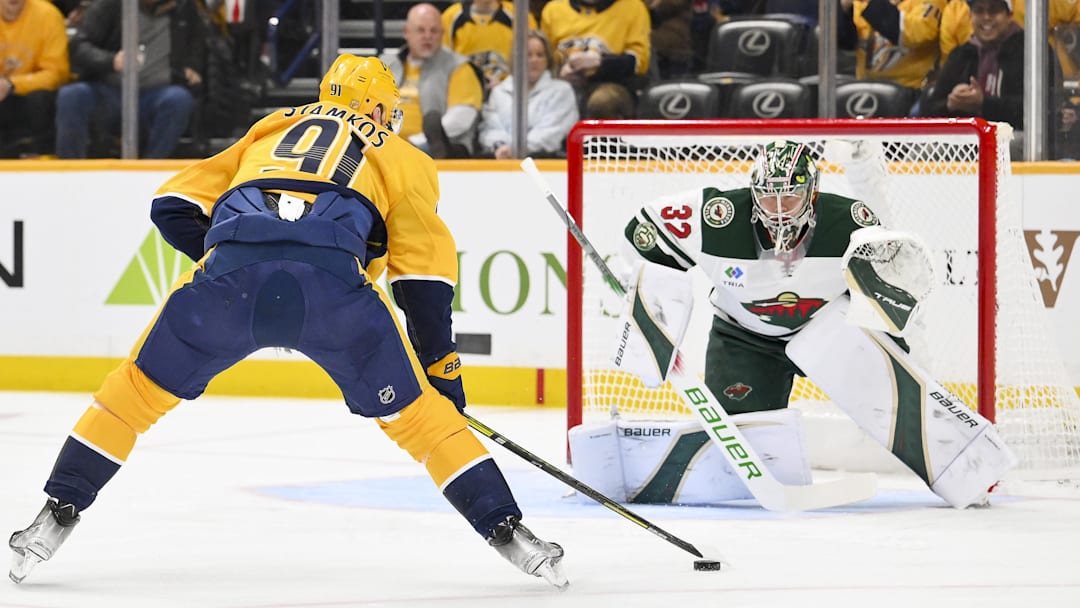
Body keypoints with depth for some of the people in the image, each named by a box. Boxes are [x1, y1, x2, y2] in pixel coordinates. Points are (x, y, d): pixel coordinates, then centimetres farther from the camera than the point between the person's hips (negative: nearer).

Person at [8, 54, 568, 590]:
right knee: (415, 411, 14)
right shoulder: (402, 158, 31)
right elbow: (424, 270, 21)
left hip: (228, 281, 2)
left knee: (140, 388, 21)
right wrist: (442, 367, 25)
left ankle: (55, 519, 17)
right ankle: (507, 533, 8)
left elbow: (175, 205, 32)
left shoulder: (270, 130, 38)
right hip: (333, 282, -1)